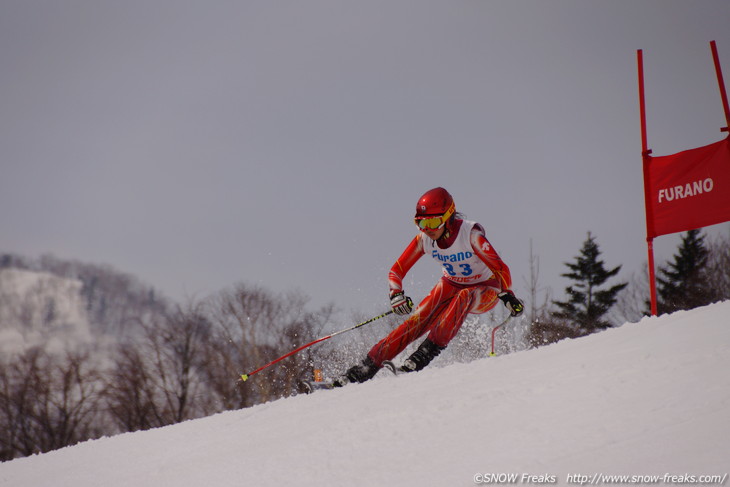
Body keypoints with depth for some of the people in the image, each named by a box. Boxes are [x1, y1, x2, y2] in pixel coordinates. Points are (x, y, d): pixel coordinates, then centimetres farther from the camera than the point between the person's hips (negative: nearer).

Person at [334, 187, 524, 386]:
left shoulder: (471, 234, -29)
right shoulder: (424, 239, -15)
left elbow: (500, 268, -30)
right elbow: (397, 270, -10)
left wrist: (507, 296, -40)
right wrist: (396, 295, -28)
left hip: (485, 290, -4)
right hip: (451, 285, 4)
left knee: (463, 297, -37)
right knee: (417, 321, -17)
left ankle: (426, 353, -35)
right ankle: (367, 368, -17)